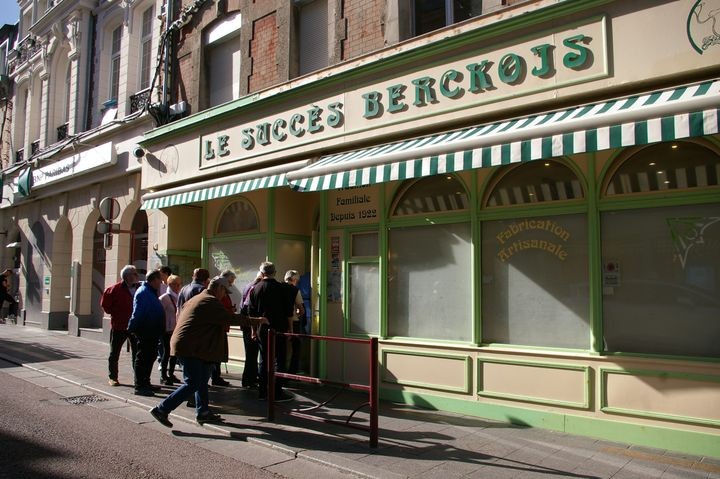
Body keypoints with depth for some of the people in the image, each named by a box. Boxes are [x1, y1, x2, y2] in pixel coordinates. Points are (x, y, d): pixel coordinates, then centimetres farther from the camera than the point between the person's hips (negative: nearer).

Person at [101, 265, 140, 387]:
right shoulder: (116, 289, -10)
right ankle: (112, 377, 20)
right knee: (114, 353, 9)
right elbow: (105, 303, -4)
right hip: (119, 326, -3)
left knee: (137, 353, 7)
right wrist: (114, 313, -2)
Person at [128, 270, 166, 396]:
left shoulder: (151, 292, 17)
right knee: (143, 359, -3)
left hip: (152, 333, 10)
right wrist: (133, 328, -25)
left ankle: (145, 383, 28)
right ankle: (139, 386, 3)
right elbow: (138, 313, -22)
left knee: (150, 357, 17)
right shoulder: (143, 292, -16)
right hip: (145, 332, -10)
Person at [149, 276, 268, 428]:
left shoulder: (195, 299, 19)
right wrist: (256, 321, -10)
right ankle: (161, 409, -6)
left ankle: (203, 412, 23)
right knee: (193, 384, -9)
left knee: (201, 380, 17)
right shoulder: (211, 302, -13)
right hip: (190, 348, -11)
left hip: (184, 345, 11)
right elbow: (232, 318, -17)